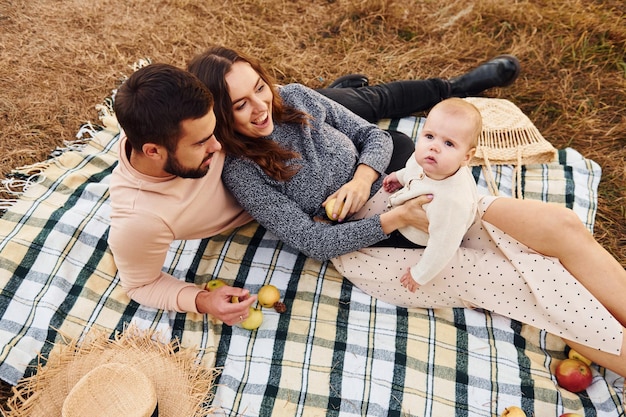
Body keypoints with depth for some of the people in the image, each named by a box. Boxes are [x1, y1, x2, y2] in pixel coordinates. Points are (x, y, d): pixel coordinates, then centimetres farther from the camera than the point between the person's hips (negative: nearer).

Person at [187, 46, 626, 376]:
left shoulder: (295, 97, 3)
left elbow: (372, 135, 10)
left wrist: (364, 177, -12)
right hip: (362, 245, -5)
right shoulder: (241, 171, -10)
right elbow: (312, 240, -13)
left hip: (403, 194, 6)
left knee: (563, 226, -10)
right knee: (536, 283, -15)